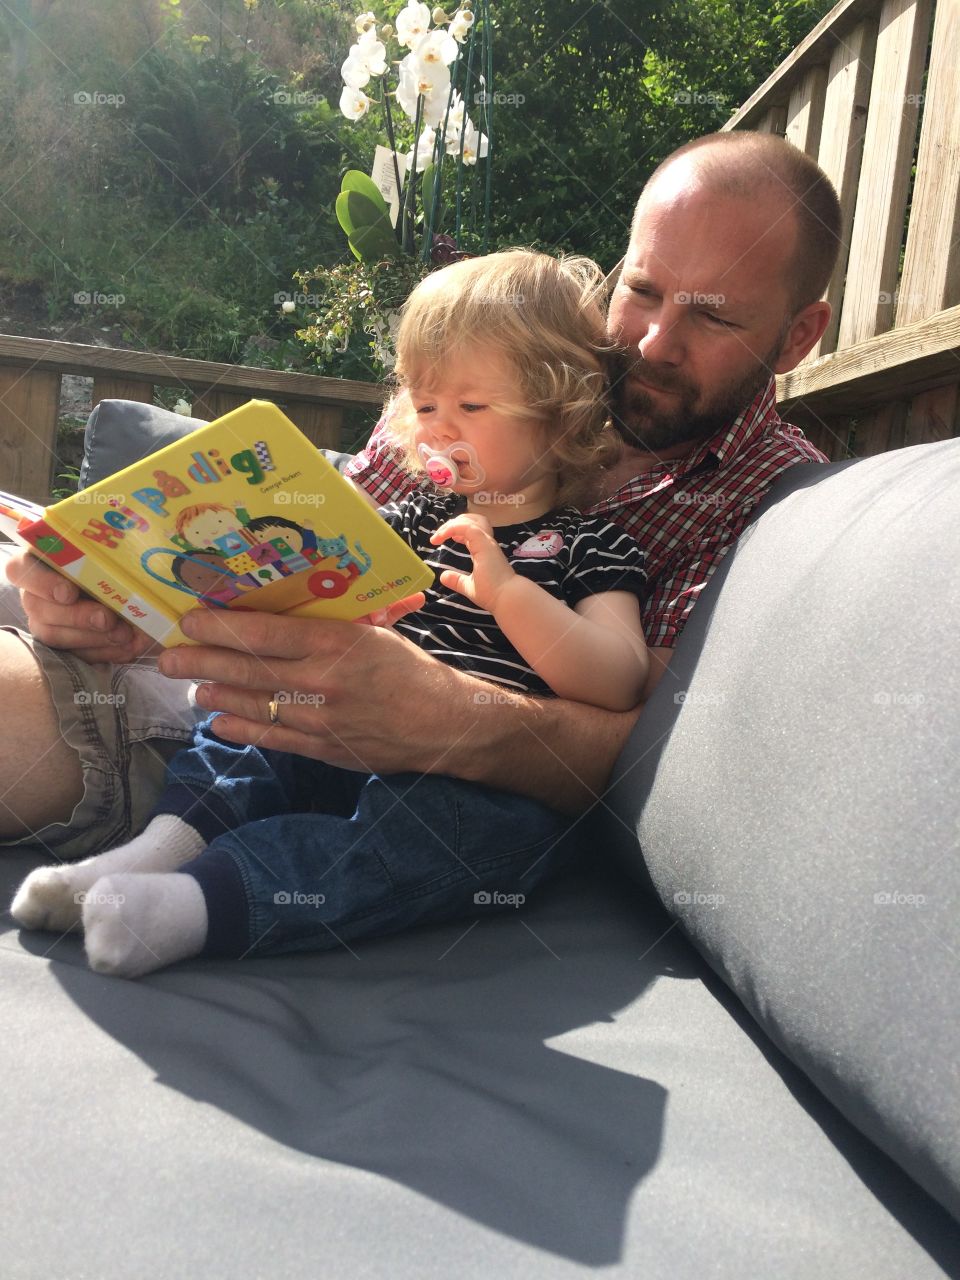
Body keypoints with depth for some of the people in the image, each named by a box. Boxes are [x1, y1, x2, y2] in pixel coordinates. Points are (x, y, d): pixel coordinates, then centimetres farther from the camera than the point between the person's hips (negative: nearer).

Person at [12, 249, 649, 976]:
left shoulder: (590, 548, 4)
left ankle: (196, 900, -45)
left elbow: (619, 685, -10)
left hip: (479, 781, -5)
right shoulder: (415, 521, 20)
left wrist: (508, 592, -21)